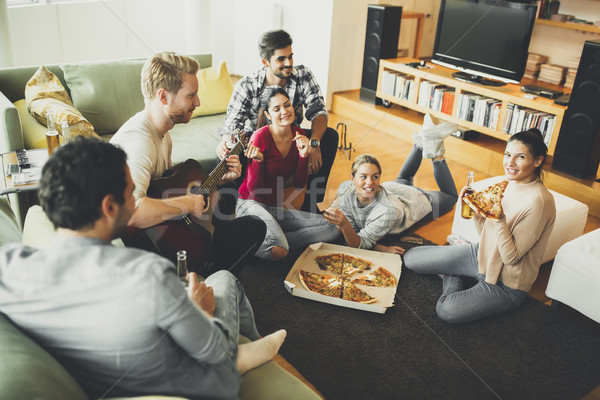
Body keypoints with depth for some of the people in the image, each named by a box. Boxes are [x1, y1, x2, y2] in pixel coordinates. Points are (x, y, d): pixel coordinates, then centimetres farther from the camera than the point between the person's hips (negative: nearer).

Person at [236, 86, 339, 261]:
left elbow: (299, 184, 4)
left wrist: (303, 155, -11)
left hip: (277, 208, 7)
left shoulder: (298, 135, 3)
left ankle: (274, 239, -10)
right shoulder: (260, 137, -15)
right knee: (278, 251, -34)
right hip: (252, 205, -7)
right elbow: (254, 190, -14)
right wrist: (258, 160, -29)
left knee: (331, 229, -9)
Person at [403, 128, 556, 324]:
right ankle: (453, 276, 22)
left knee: (447, 310, -28)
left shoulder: (539, 201, -26)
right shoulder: (509, 184, -2)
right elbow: (487, 235, 5)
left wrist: (499, 218, -35)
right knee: (411, 258, 3)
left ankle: (453, 276, 1)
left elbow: (511, 257, -24)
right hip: (482, 256, 7)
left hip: (506, 284, -7)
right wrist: (476, 211, -11)